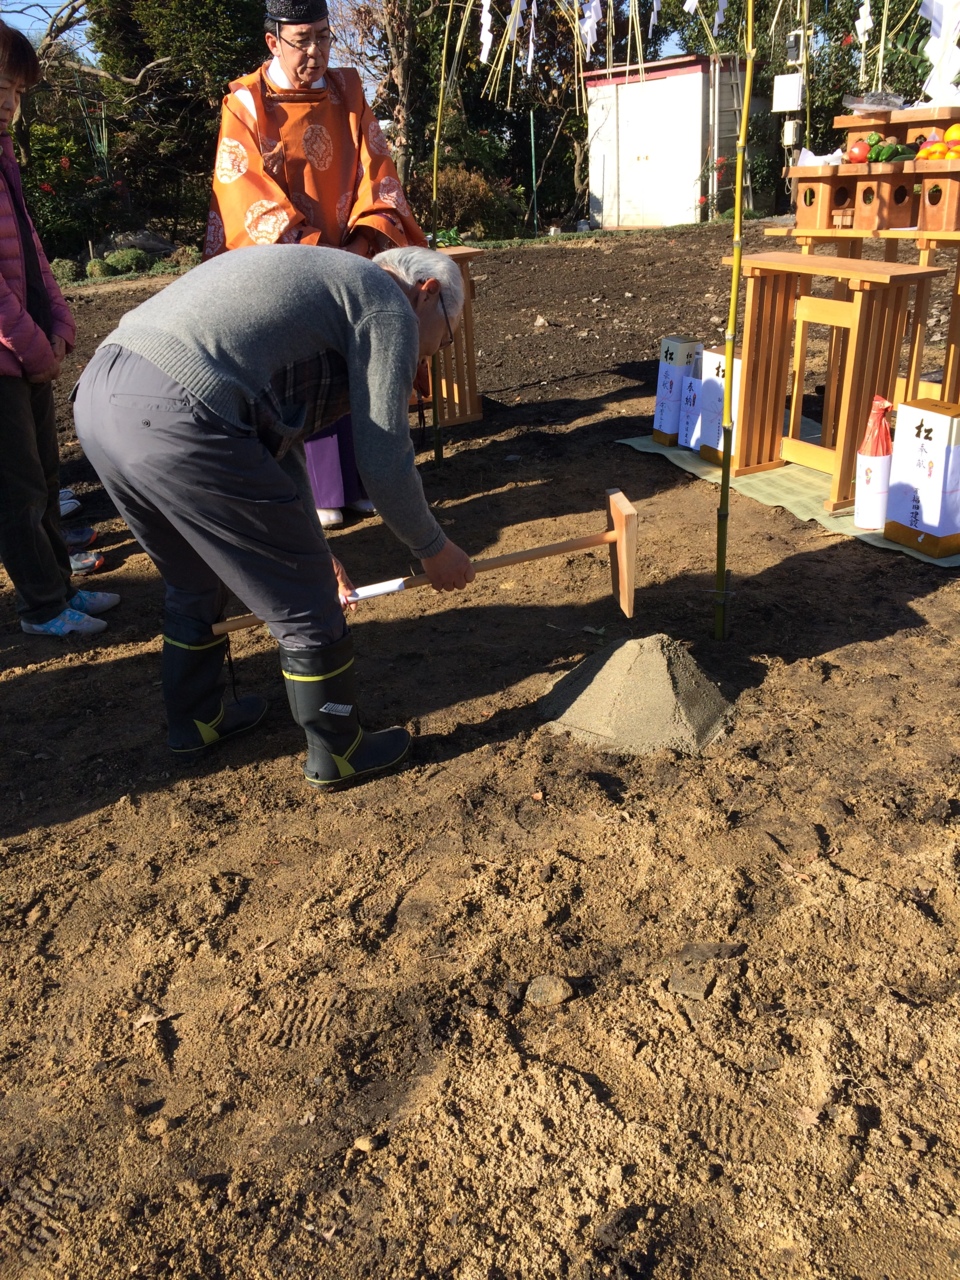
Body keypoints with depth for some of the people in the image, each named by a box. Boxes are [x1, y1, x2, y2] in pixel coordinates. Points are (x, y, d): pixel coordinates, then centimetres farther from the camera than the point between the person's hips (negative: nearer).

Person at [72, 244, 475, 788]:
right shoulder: (388, 306, 5)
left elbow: (279, 439, 33)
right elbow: (384, 463, -1)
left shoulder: (311, 282, 31)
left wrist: (313, 548, 36)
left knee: (197, 581, 30)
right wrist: (435, 548, 16)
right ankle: (337, 752, 26)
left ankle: (196, 718, 48)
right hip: (178, 423, -10)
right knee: (306, 605, 7)